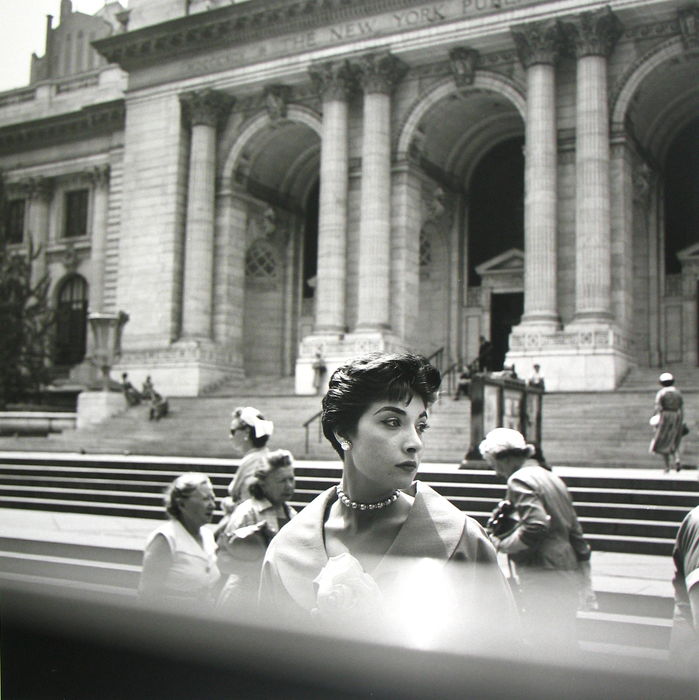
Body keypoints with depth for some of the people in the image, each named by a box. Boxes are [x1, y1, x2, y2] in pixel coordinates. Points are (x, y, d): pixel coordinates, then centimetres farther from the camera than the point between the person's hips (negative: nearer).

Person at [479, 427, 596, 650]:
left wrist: (502, 543, -10)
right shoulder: (551, 478, 18)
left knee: (542, 643, -4)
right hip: (568, 579, 9)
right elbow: (575, 533, 21)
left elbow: (536, 526, -24)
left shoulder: (520, 479, -9)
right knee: (564, 644, 16)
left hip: (542, 578, -9)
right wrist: (586, 584, 25)